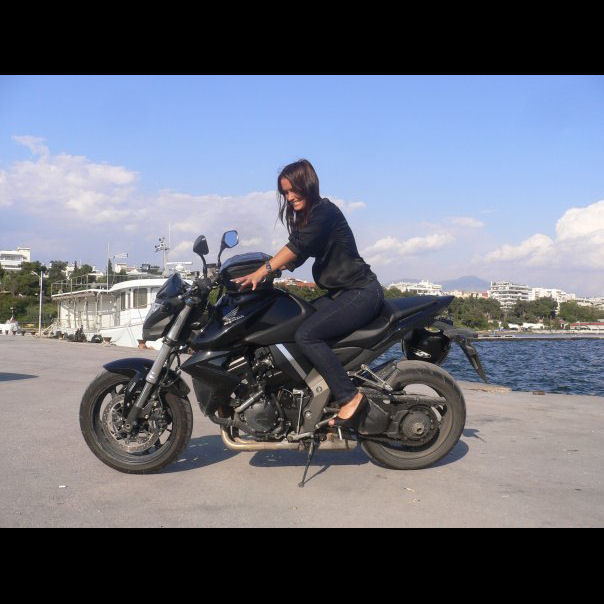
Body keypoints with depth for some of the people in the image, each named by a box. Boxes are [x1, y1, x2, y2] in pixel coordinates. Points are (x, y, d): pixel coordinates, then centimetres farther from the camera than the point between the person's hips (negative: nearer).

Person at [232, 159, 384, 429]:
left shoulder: (325, 211, -11)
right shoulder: (306, 217, 18)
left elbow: (298, 247, -25)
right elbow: (294, 258, 14)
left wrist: (263, 271, -30)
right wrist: (261, 272, 2)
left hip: (361, 292, -10)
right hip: (341, 293, 10)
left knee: (306, 335, -24)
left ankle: (350, 398, -20)